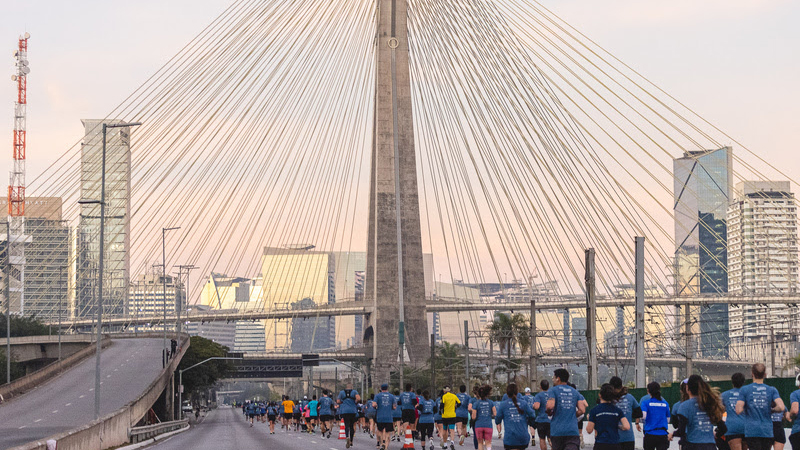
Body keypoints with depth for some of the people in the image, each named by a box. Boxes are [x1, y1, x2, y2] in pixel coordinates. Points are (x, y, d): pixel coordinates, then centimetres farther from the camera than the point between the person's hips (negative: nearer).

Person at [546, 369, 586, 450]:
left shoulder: (553, 390, 0)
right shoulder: (575, 392, 13)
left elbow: (550, 406, -16)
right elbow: (582, 410, 5)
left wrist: (549, 413, 6)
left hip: (557, 431, -2)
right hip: (573, 431, 2)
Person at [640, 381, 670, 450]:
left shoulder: (646, 403, -3)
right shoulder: (665, 403, 6)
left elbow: (643, 416, -16)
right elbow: (668, 420, 12)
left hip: (650, 434, -1)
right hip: (663, 434, 1)